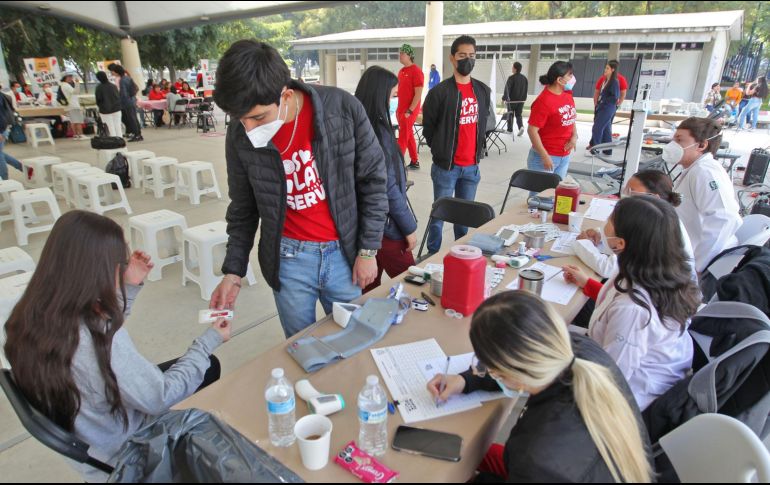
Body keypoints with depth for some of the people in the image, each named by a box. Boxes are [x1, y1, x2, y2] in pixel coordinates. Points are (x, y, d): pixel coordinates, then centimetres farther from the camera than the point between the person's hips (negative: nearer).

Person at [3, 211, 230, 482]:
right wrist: (209, 341, -17)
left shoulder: (33, 315, -13)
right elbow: (160, 398, -27)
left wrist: (130, 287, -3)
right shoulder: (97, 339, -39)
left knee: (208, 367, 14)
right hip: (119, 456, -7)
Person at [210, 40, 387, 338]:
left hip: (344, 252, 0)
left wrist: (368, 250, -5)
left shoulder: (343, 108, -16)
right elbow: (243, 210, 5)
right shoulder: (240, 137, -9)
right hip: (288, 258, 1)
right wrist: (233, 272, 0)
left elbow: (373, 181, -6)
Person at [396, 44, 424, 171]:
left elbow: (418, 93, -17)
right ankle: (415, 162, 20)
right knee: (409, 136, 12)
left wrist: (409, 111, -20)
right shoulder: (401, 71, 12)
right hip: (401, 109, 8)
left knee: (403, 137, -5)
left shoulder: (416, 71, -13)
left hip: (409, 111, -8)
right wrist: (399, 109, 13)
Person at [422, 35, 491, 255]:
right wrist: (441, 151, 2)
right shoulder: (440, 91, -9)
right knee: (439, 214, 3)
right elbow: (428, 127, -1)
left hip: (472, 166, 5)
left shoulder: (483, 91, 8)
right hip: (446, 166, -5)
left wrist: (478, 150, 14)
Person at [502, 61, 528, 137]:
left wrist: (504, 98, -11)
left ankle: (510, 130, 15)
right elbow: (527, 89, 12)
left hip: (512, 100, -5)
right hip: (521, 100, 5)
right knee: (518, 115, 12)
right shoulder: (524, 78, 5)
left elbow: (507, 89, -17)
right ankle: (521, 127, -11)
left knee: (510, 114, 9)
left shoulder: (511, 78, -14)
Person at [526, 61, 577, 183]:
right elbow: (532, 130, -20)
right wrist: (544, 156, -22)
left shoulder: (567, 95, 5)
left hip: (565, 156, 8)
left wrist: (574, 136, -1)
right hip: (546, 156, -8)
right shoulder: (544, 101, -19)